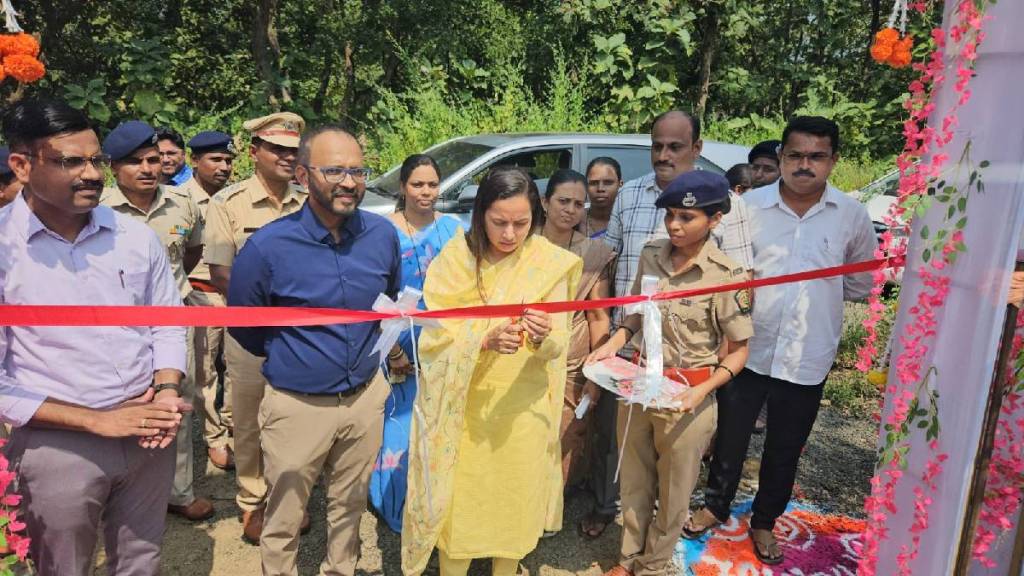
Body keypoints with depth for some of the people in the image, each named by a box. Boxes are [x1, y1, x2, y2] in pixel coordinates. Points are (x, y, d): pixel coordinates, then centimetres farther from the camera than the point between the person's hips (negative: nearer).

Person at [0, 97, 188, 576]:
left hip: (148, 436, 3)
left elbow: (167, 325, 7)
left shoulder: (137, 237, -1)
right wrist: (96, 420, -16)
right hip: (59, 447, -3)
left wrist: (166, 391, -10)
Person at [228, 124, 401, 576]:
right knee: (283, 519, 14)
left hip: (366, 397, 3)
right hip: (297, 405, -3)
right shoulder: (267, 246, -18)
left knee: (350, 506, 22)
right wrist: (287, 356, 7)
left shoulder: (383, 234, -8)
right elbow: (242, 325, -2)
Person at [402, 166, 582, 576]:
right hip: (464, 408, 0)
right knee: (460, 502, 9)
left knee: (514, 501, 15)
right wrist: (487, 341, -30)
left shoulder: (551, 263, -7)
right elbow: (436, 338, -12)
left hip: (522, 408, 1)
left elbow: (558, 346, -12)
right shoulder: (455, 258, -8)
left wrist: (544, 337, -35)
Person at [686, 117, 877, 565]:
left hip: (808, 360, 1)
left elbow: (860, 284, 10)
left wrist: (815, 294, 5)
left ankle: (764, 522, 39)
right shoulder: (747, 207, -8)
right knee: (730, 438, 15)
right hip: (746, 350, -1)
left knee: (785, 450, 17)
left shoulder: (852, 215, -3)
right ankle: (716, 506, 40)